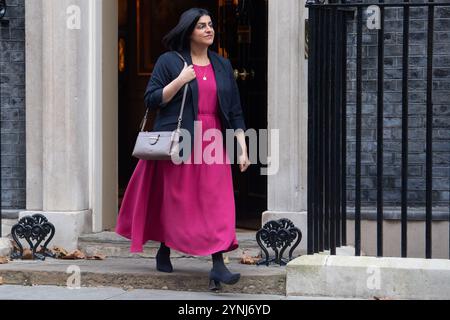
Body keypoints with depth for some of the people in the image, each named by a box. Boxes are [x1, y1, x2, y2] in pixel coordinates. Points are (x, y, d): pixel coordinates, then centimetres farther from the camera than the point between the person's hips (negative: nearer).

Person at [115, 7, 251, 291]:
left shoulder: (223, 65, 12)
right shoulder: (169, 62, 0)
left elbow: (235, 111, 11)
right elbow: (151, 100, -5)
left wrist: (243, 149, 4)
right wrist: (180, 81, -15)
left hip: (213, 145, 3)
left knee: (217, 204, -7)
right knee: (174, 201, 7)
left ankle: (218, 267, -11)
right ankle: (164, 253, 28)